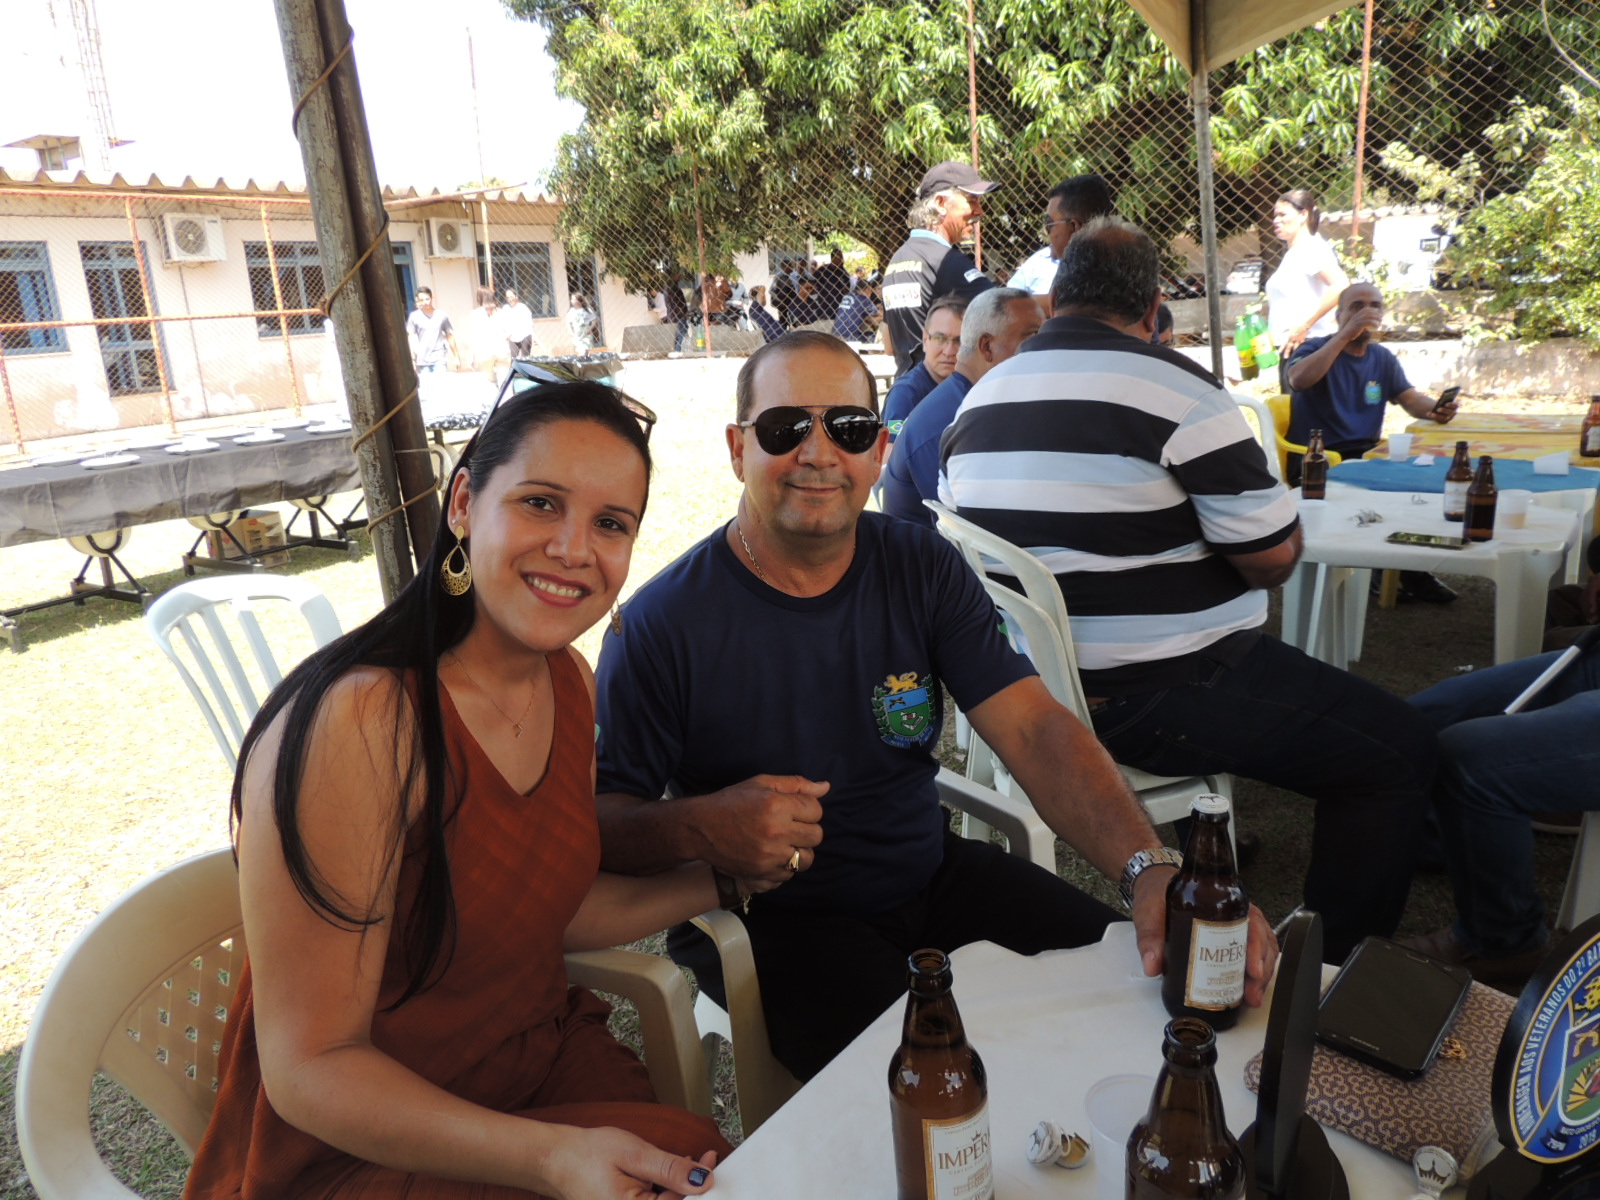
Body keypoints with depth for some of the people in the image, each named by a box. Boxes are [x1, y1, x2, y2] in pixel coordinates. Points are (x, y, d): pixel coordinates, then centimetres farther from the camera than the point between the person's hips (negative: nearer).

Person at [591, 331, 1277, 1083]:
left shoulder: (924, 570, -3)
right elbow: (599, 819, -12)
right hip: (773, 920, -4)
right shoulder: (663, 622, -15)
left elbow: (1035, 730, -12)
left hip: (932, 874, 5)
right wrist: (697, 827, -34)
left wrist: (1151, 866, -28)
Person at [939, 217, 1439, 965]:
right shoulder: (1177, 390, -15)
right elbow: (1274, 558, -14)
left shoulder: (978, 399, 6)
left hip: (1031, 687, 8)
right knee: (1399, 749, 4)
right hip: (1157, 700, -8)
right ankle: (1331, 965, 14)